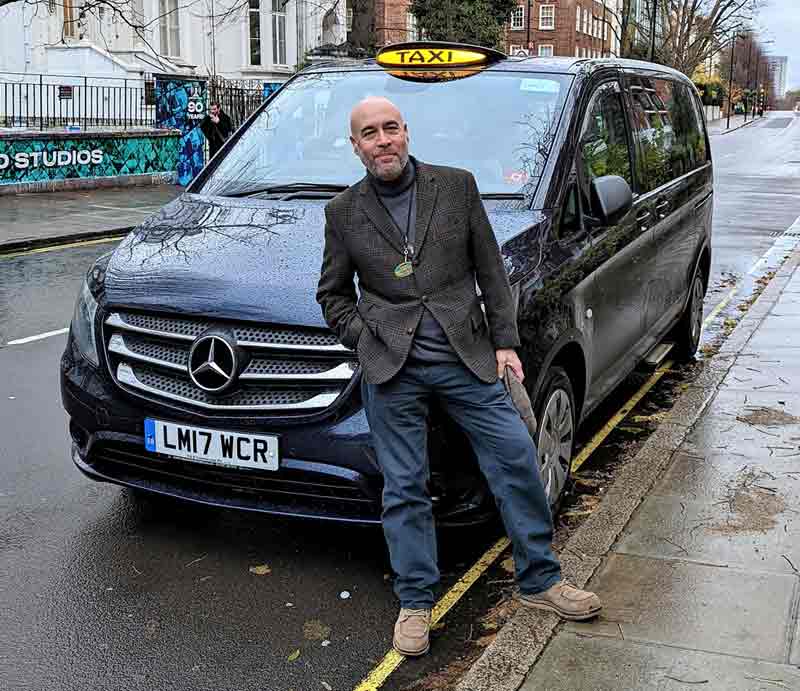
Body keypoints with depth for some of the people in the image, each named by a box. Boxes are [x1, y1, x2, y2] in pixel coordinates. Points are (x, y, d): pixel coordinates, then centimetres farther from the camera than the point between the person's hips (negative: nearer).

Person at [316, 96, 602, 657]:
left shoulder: (457, 186, 5)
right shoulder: (344, 212, 6)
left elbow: (491, 271, 8)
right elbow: (332, 293, 15)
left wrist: (505, 342, 2)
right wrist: (365, 340, 1)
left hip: (466, 357, 1)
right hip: (392, 368, 0)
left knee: (517, 461, 1)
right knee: (405, 488, 4)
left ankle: (540, 580, 19)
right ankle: (416, 602, 19)